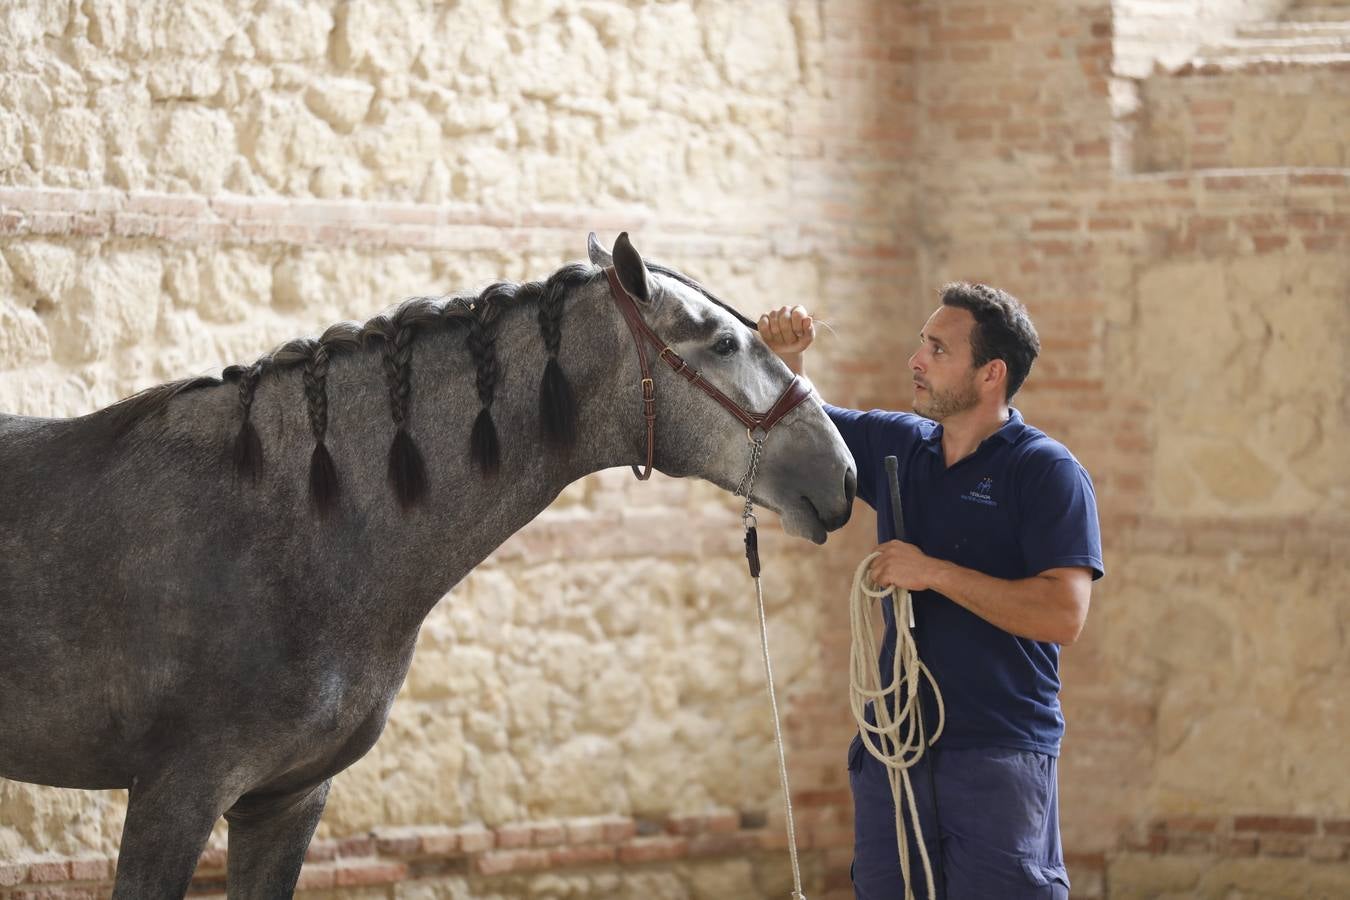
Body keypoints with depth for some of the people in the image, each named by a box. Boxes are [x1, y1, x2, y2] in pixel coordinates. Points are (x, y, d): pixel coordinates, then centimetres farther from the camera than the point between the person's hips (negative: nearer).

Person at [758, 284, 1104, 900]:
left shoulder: (1049, 473, -8)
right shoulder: (896, 446, 11)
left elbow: (1064, 614, -19)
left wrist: (934, 572, -18)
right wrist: (783, 360, 1)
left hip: (1001, 755, -6)